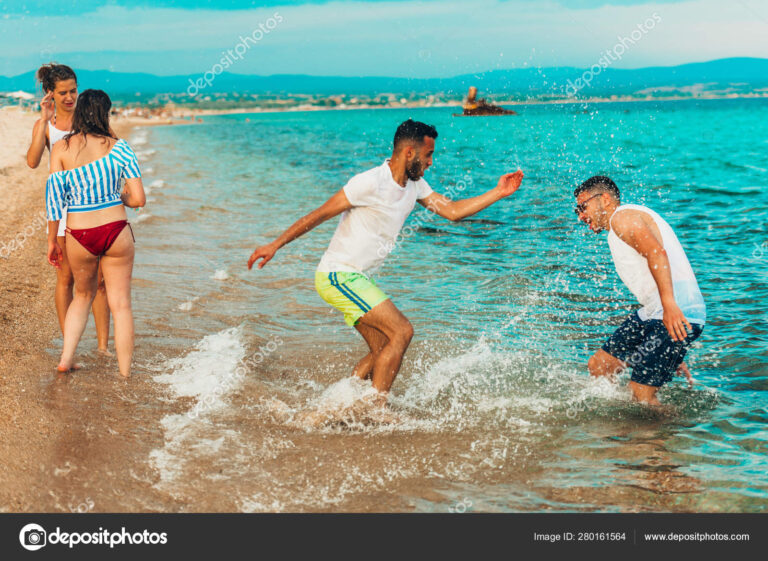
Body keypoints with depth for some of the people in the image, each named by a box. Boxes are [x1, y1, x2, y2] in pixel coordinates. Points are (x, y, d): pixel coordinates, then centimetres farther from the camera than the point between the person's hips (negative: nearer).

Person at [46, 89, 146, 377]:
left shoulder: (61, 149, -3)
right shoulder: (117, 147, -6)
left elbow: (54, 200, -3)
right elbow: (139, 199, -6)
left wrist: (52, 241, 8)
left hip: (80, 237, 1)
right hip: (116, 231, -1)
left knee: (83, 294, 26)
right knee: (120, 304, 9)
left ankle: (66, 359, 18)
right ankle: (125, 375, 13)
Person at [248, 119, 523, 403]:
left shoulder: (415, 185, 7)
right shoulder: (371, 182, -19)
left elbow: (452, 210, 12)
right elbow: (320, 214, -16)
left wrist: (498, 193, 6)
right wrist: (275, 245, -14)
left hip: (356, 279, 9)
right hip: (338, 275, -9)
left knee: (382, 351, 7)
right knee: (402, 331, -14)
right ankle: (374, 409, -8)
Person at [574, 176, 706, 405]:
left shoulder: (623, 217, -2)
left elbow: (657, 252, -21)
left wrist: (669, 304, -33)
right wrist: (674, 355, 27)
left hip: (679, 313, -10)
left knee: (640, 393, -11)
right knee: (598, 366, 10)